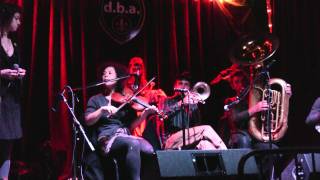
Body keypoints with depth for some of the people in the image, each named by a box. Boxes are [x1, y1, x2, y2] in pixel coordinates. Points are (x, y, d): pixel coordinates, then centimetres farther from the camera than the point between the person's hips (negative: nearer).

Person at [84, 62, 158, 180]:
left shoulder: (125, 99, 19)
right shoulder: (96, 99, 15)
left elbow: (131, 125, 10)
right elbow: (88, 121, -1)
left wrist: (146, 113, -5)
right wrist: (102, 109, -16)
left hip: (126, 136, 3)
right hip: (108, 139, -3)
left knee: (151, 150, -29)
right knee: (133, 144, -36)